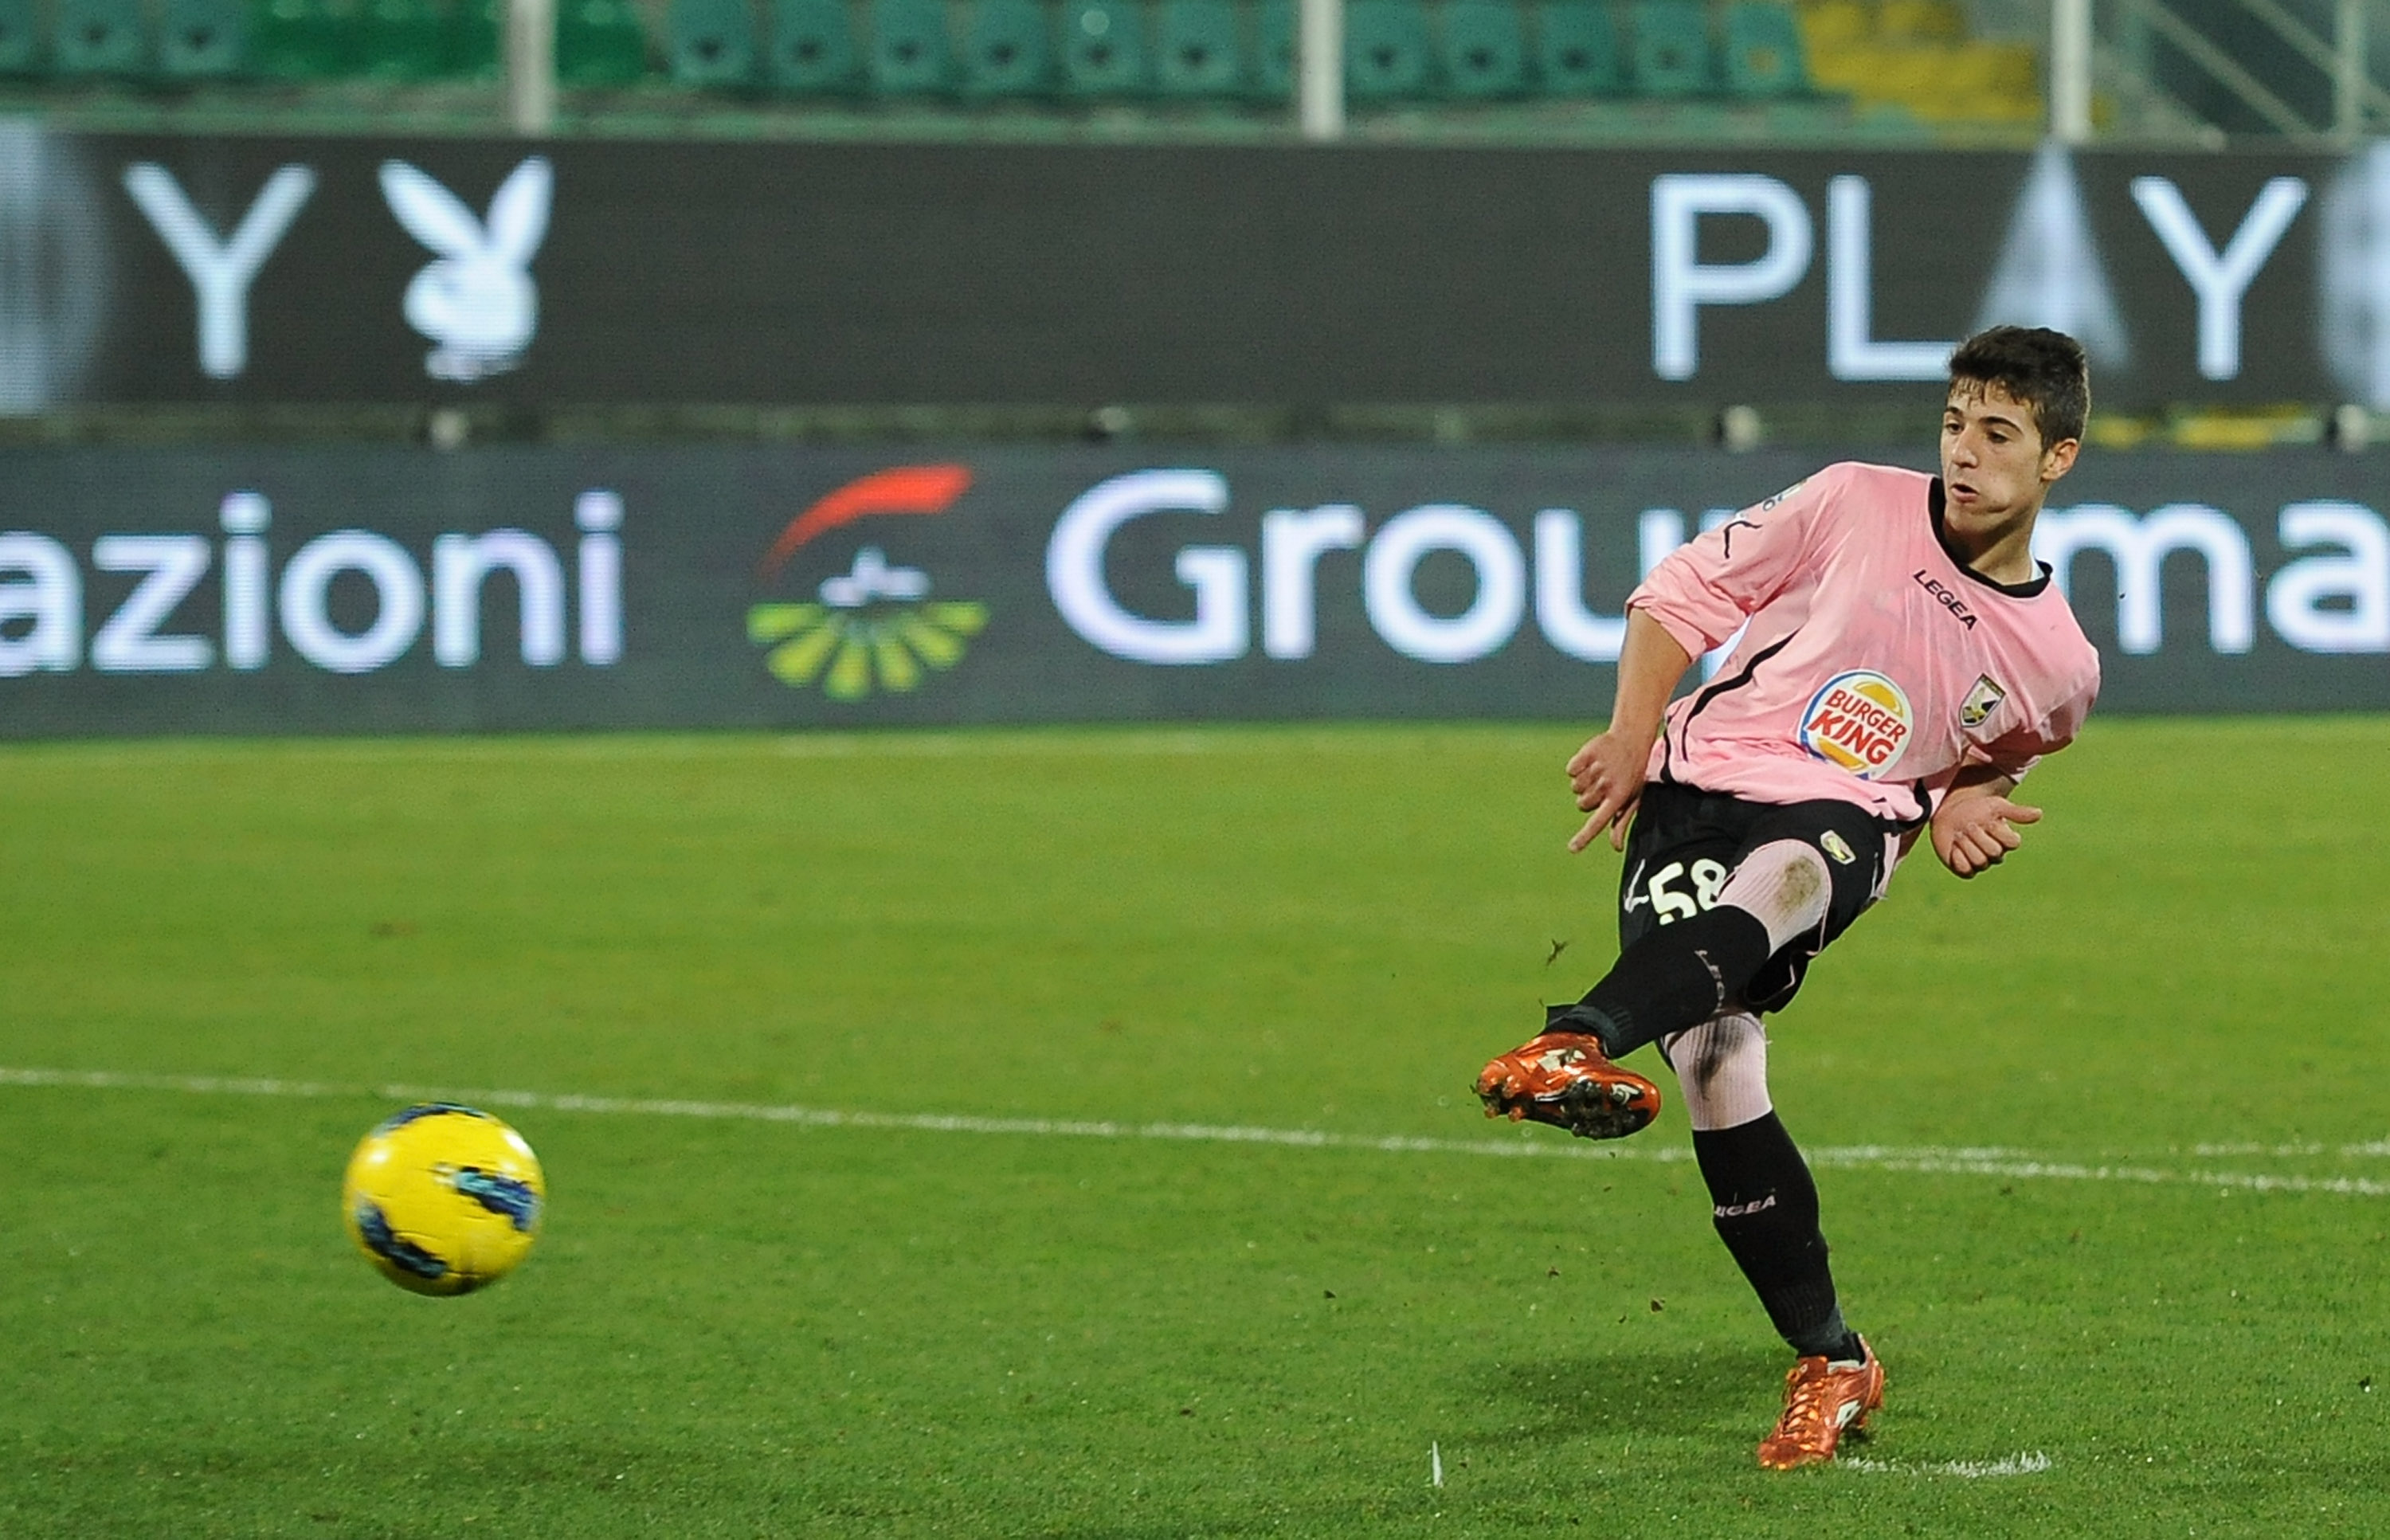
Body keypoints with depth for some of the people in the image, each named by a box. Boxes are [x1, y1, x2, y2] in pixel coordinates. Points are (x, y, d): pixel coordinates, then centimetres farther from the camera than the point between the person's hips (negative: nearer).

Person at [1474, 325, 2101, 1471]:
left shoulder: (2056, 664, 11)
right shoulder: (1857, 506, 5)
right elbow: (1684, 594, 12)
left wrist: (1960, 806, 8)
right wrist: (1632, 741, 1)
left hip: (1845, 818, 0)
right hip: (1693, 790, 0)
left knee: (1778, 880, -40)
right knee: (1719, 1079, -19)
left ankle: (1581, 1044, -65)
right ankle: (1830, 1366, -5)